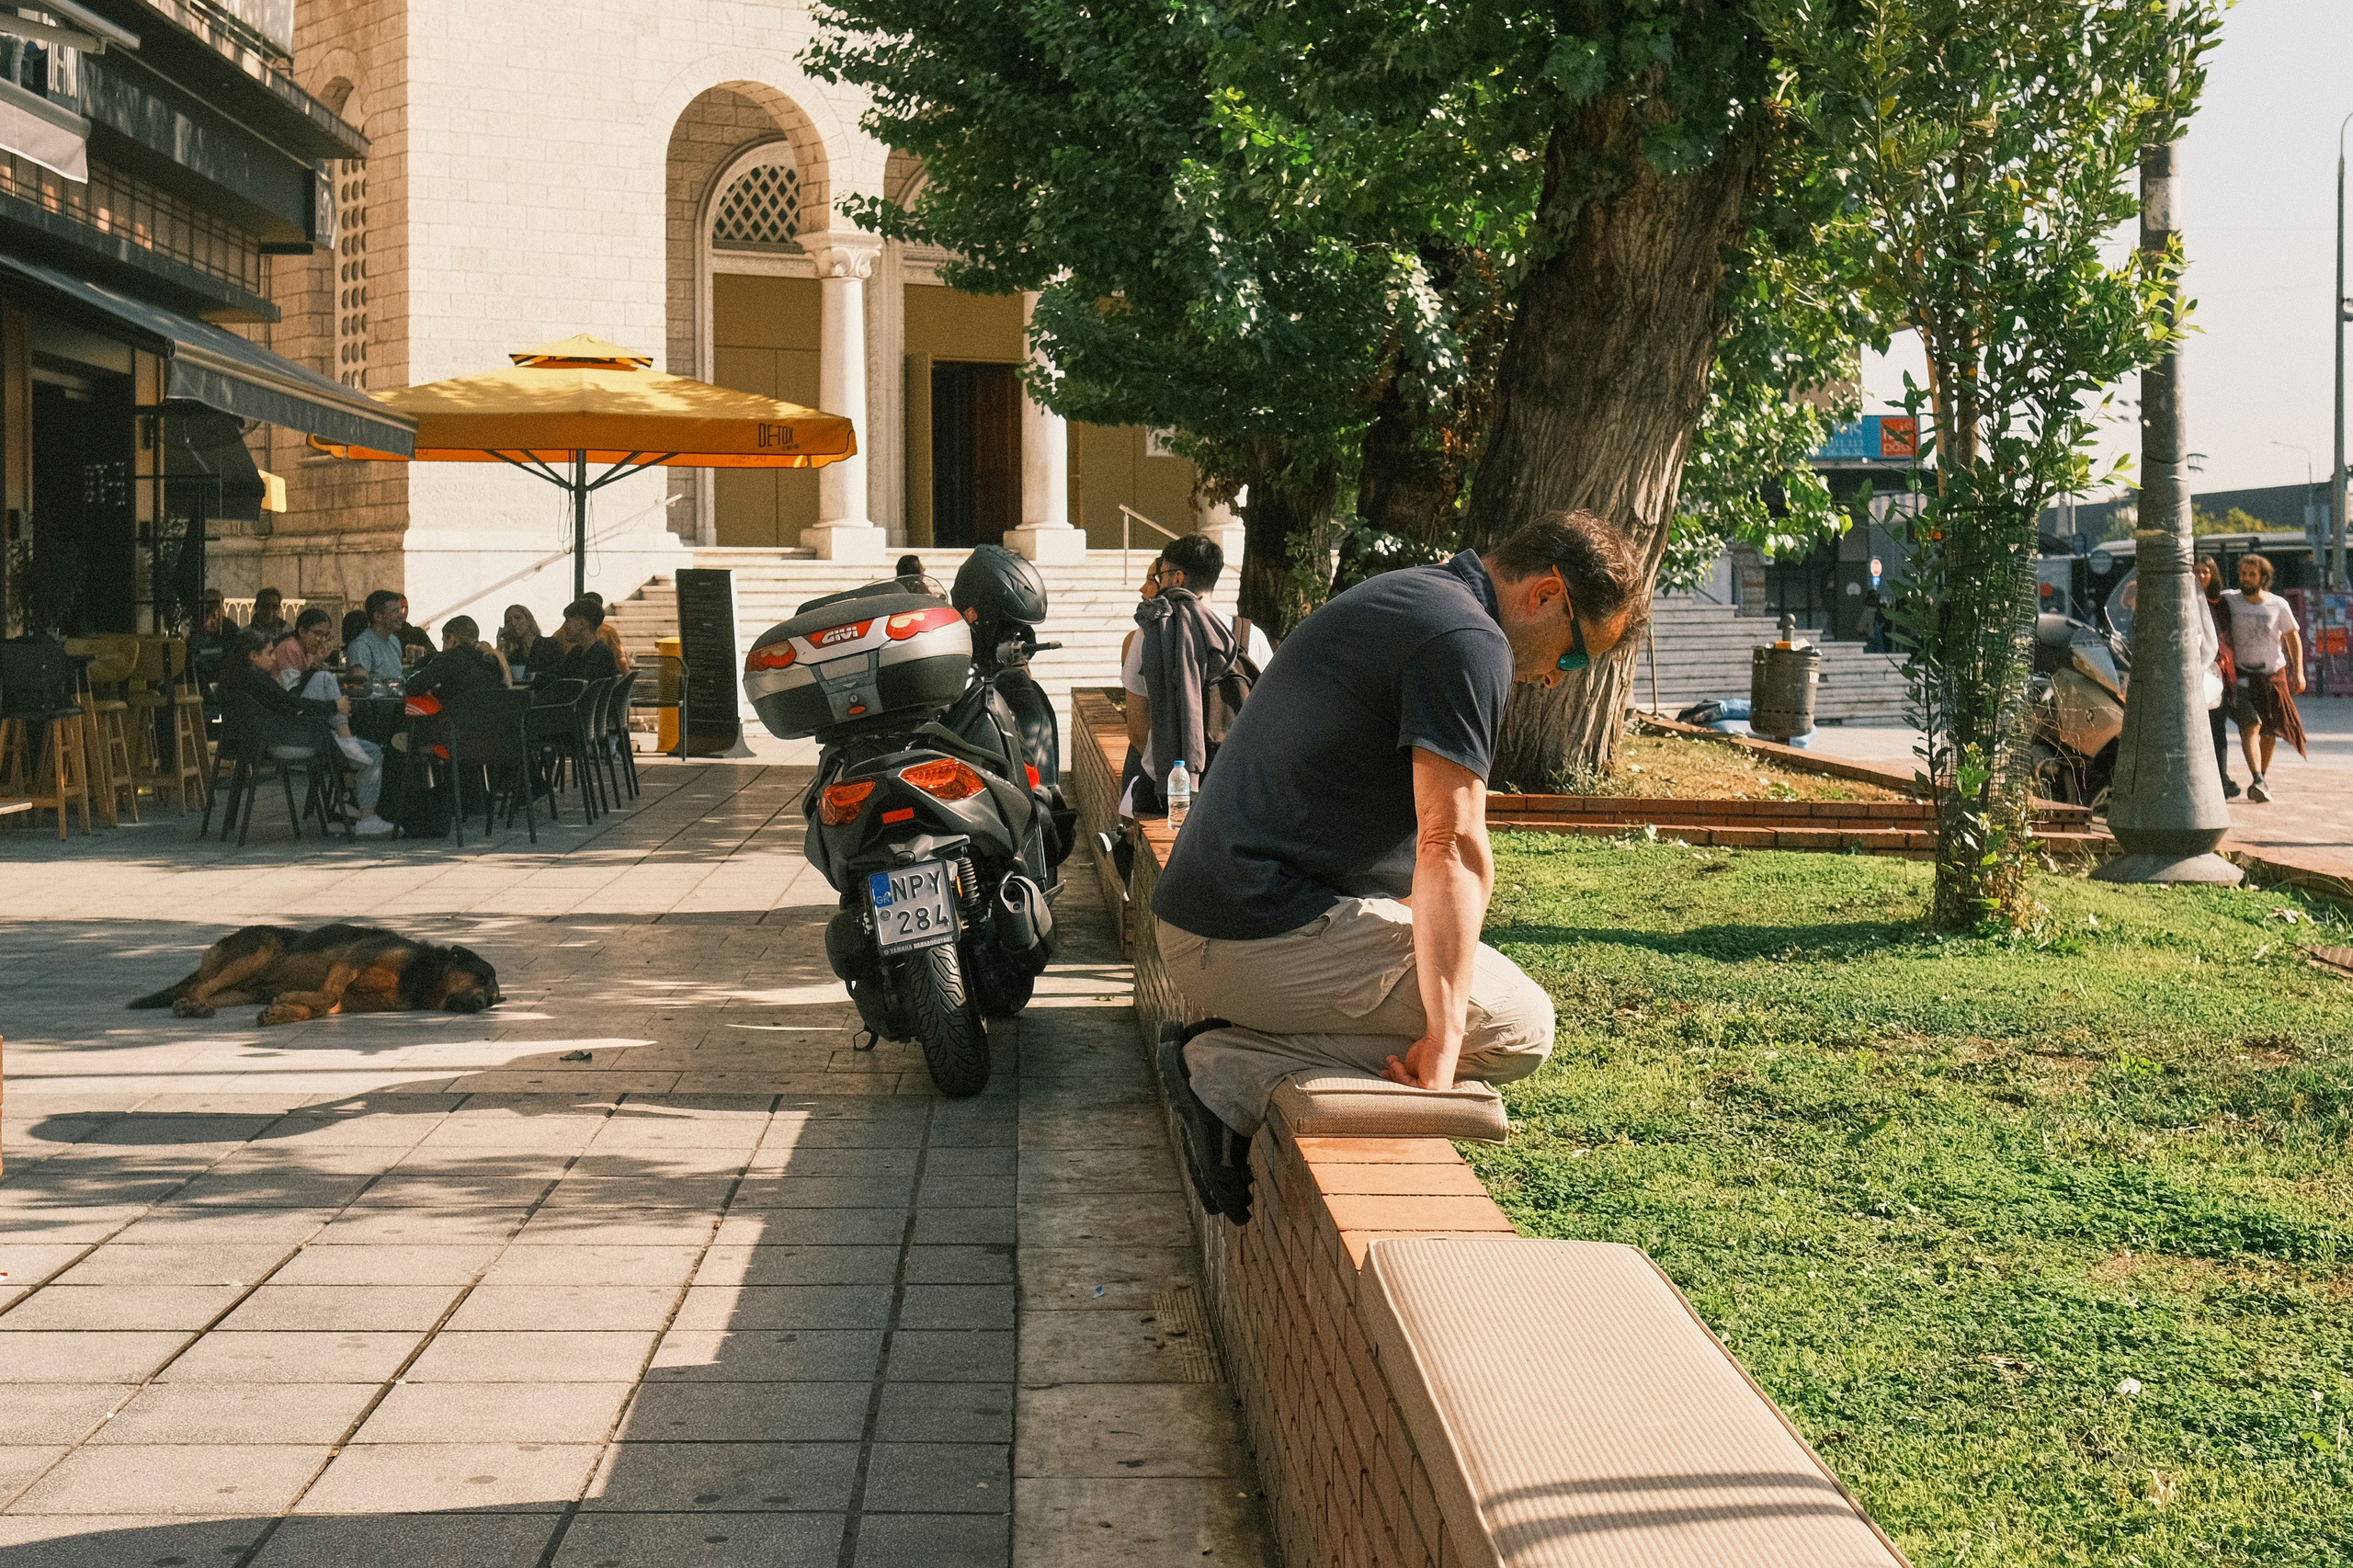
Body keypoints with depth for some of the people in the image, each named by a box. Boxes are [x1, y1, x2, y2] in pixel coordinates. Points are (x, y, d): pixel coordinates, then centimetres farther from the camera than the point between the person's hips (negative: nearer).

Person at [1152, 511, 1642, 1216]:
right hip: (1269, 938, -10)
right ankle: (1236, 1071, -12)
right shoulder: (1471, 642, -13)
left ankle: (1230, 1057, 2)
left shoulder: (1400, 598, 20)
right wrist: (1444, 1041, -22)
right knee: (1522, 1026, -3)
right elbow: (1451, 850, -20)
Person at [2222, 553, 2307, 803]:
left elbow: (2293, 637, 7)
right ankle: (2258, 782, -30)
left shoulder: (2278, 605, -2)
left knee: (2270, 730, 10)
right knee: (2250, 725, -19)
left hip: (2273, 673, 2)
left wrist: (2298, 672, 1)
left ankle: (2263, 776, 29)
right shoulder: (2229, 601, -4)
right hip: (2242, 675, -2)